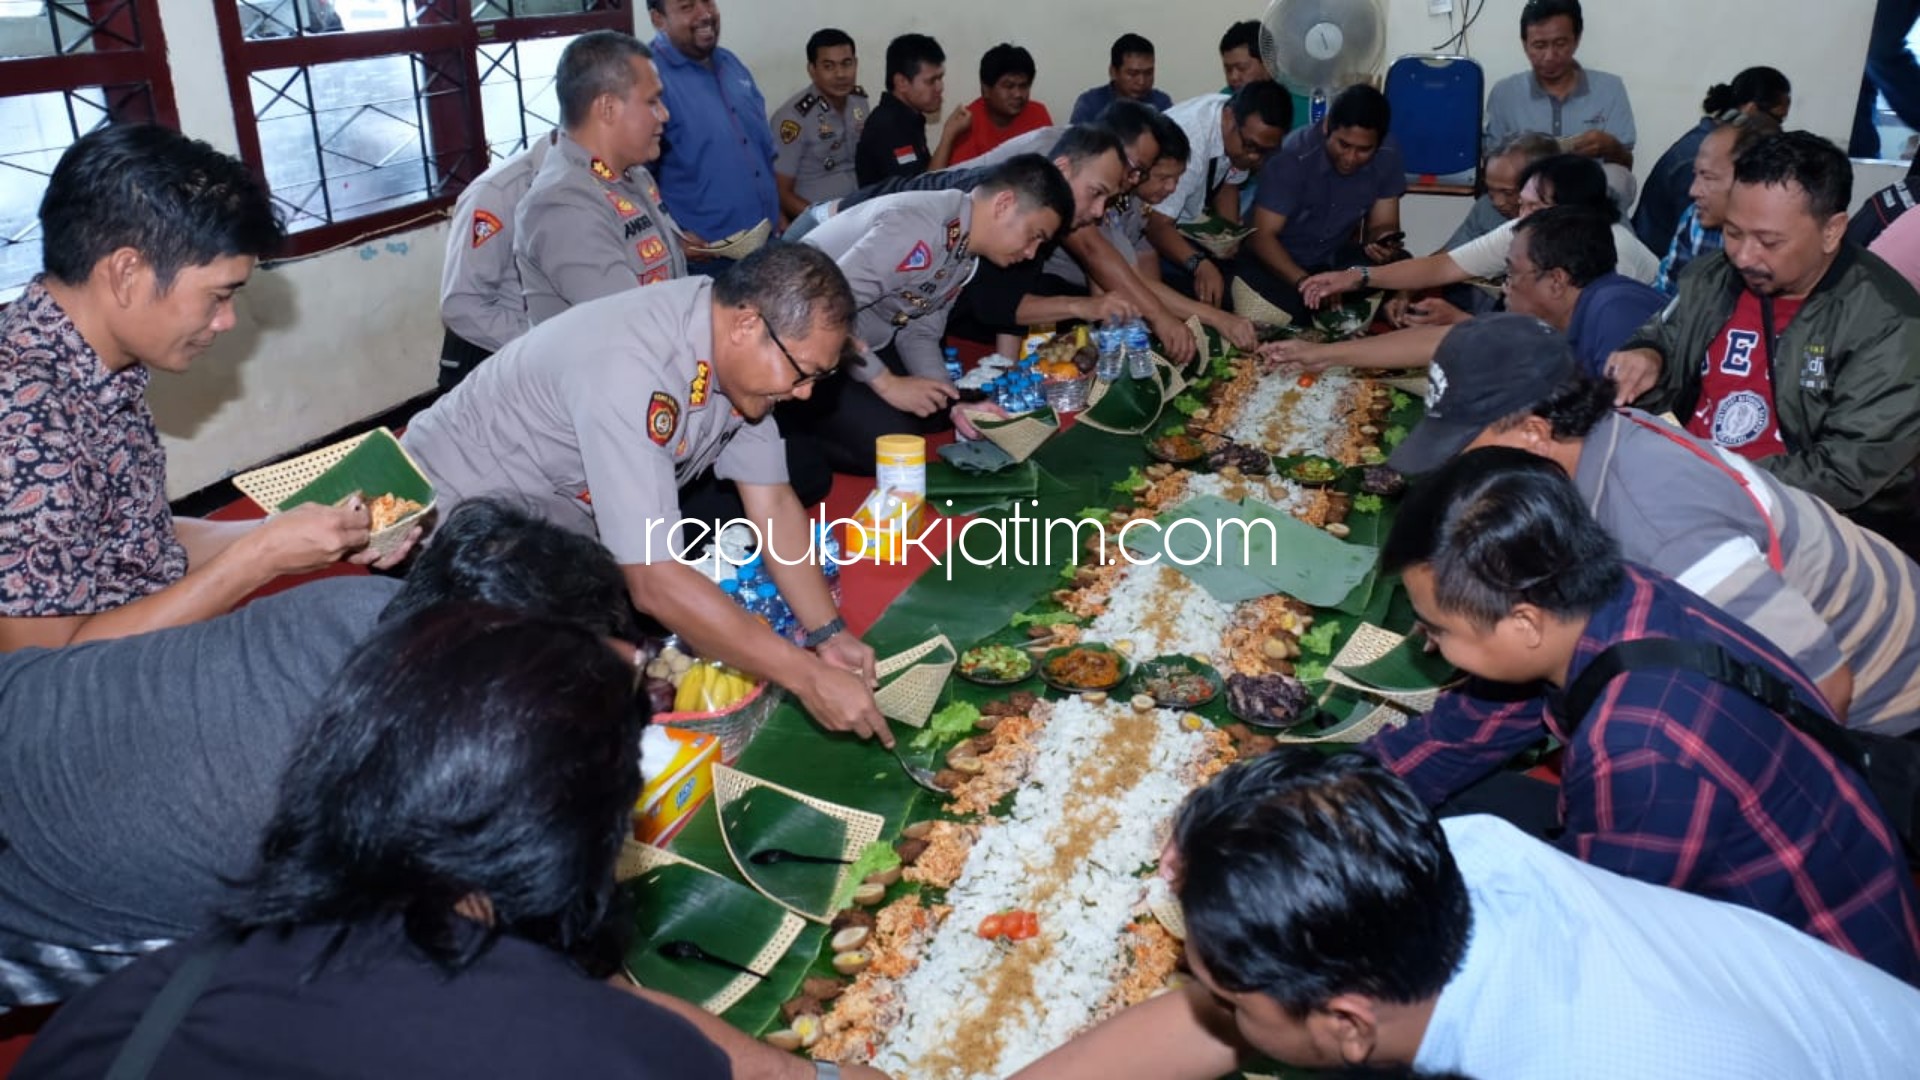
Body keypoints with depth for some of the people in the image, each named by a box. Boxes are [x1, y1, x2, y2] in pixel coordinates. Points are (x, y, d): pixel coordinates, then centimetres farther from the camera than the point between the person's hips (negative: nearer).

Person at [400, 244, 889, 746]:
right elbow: (655, 582, -39)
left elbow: (773, 503, -4)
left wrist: (828, 634, -13)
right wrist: (807, 677, -35)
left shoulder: (734, 347, -11)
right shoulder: (628, 369, -36)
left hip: (565, 508, 8)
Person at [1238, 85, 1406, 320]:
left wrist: (1383, 243, -29)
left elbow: (1382, 225, -3)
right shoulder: (1292, 157, -25)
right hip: (1281, 260, -3)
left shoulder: (1387, 157, -13)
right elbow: (1262, 236, -24)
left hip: (1337, 258, 4)